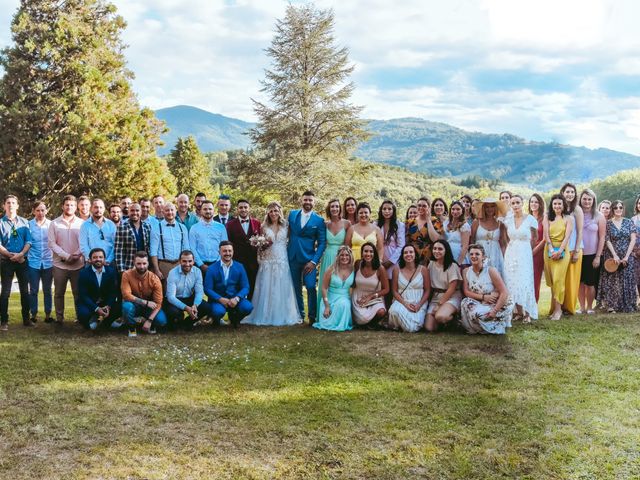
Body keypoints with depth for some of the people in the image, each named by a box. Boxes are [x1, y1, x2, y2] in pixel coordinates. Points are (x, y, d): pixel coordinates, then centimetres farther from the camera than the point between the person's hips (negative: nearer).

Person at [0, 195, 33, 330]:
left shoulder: (24, 222, 6)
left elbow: (28, 241, 1)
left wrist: (20, 254, -14)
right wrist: (11, 255, -13)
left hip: (22, 260, 2)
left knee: (25, 290, 6)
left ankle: (26, 319, 14)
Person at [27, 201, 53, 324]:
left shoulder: (51, 224, 3)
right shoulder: (29, 225, 1)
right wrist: (25, 256, -2)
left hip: (48, 262, 1)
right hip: (33, 262, -1)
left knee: (47, 290, 6)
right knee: (33, 290, 3)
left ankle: (48, 315, 12)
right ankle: (34, 315, 11)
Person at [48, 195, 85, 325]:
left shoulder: (82, 223, 2)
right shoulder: (54, 223, 3)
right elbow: (52, 243, -2)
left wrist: (77, 255, -14)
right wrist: (66, 256, -12)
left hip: (78, 264, 0)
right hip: (60, 265, 0)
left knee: (78, 293, 3)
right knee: (59, 293, 5)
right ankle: (59, 318, 13)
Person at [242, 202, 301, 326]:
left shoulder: (285, 226, 8)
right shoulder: (264, 227, 8)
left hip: (282, 261, 0)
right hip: (267, 261, 0)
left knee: (282, 289, 0)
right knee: (266, 289, -1)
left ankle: (281, 315, 9)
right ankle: (266, 316, 4)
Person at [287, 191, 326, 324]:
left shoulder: (319, 220, -1)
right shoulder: (292, 214, 7)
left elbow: (322, 243, -3)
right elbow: (287, 232, 14)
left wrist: (314, 261, -11)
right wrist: (286, 251, 3)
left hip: (308, 259, -3)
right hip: (293, 257, 3)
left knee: (311, 287, -11)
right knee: (296, 288, 8)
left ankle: (312, 316, 0)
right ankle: (299, 315, 19)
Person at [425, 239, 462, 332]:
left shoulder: (452, 266, -9)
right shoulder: (431, 264, 8)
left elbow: (451, 289, -11)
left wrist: (440, 304, -11)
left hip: (451, 297, -5)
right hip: (435, 297, 5)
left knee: (440, 316, -36)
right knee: (429, 327, -15)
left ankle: (453, 318, -3)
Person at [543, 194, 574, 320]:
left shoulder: (568, 219, 2)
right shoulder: (547, 218, 8)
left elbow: (567, 236, -6)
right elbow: (546, 235, -1)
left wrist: (559, 251, -17)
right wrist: (551, 250, -13)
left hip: (562, 251, -3)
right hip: (549, 250, 3)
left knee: (558, 280, -10)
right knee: (551, 280, 3)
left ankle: (558, 308, -7)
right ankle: (554, 307, 9)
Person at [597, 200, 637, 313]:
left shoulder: (629, 222, 4)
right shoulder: (608, 223, 1)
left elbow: (633, 240, -2)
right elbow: (607, 240, -4)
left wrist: (627, 256, -10)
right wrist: (615, 255, -14)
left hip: (627, 256, 1)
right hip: (612, 256, -1)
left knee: (627, 280, 2)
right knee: (612, 280, -5)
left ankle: (627, 305, 10)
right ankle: (611, 305, -3)